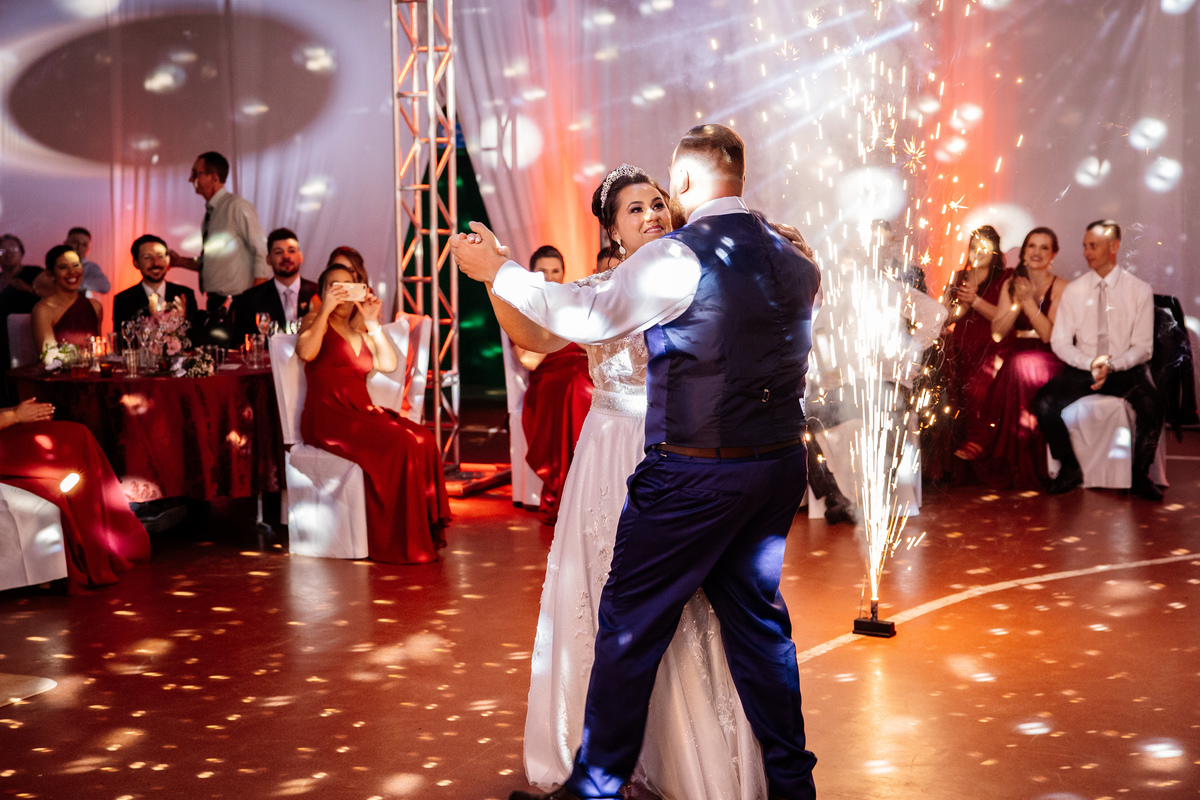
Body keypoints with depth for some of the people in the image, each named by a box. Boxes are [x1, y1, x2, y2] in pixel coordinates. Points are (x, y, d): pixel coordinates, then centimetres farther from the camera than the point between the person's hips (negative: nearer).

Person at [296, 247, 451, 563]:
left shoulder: (360, 331, 27)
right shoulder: (318, 321, 8)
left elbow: (389, 365, 12)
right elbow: (305, 352, -15)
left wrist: (372, 323, 6)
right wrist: (325, 309, -15)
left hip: (362, 412, 6)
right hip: (327, 416, -6)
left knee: (422, 440, -20)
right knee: (396, 445, -29)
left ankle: (423, 533, -18)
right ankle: (396, 544, -23)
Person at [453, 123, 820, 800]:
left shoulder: (676, 257, -13)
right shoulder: (793, 262, 7)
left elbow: (590, 318, -7)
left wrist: (497, 270, 4)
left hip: (695, 475, -7)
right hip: (780, 465, 7)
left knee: (632, 622, 5)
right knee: (756, 613, 18)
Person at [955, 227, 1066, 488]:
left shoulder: (1060, 288, 1)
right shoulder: (1011, 285, 14)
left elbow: (1050, 335, -11)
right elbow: (997, 333, 5)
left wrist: (1029, 300, -15)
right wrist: (1018, 303, -7)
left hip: (1047, 361, -4)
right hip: (1014, 357, 4)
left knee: (1019, 367, -38)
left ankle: (984, 441, -30)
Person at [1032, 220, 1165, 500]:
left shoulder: (1140, 291, 0)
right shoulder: (1073, 291, 4)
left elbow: (1143, 347, -1)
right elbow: (1060, 342, 3)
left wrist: (1112, 366, -19)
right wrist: (1091, 364, -15)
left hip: (1126, 371, -2)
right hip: (1081, 368, 2)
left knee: (1152, 406, -33)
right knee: (1044, 402, -26)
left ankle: (1140, 475, -10)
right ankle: (1070, 469, -5)